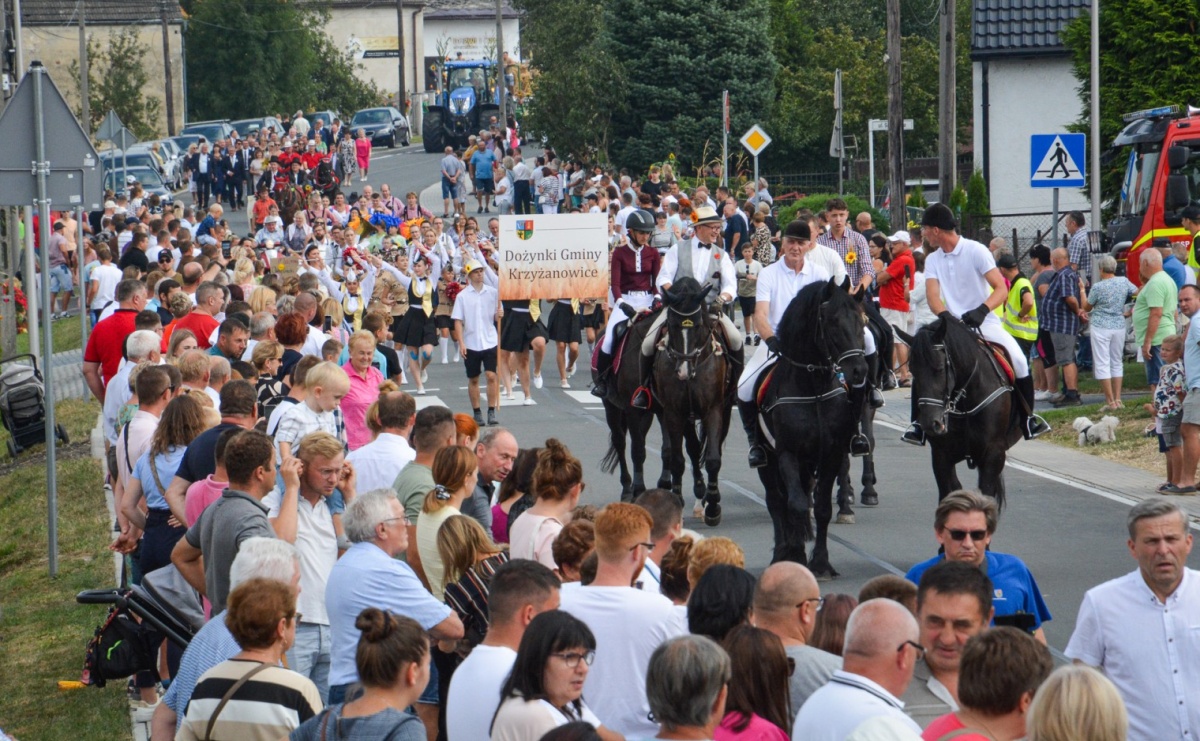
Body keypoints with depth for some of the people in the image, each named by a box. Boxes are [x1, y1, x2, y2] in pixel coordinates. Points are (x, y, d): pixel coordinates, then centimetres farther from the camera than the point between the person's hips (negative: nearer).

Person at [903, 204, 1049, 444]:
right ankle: (918, 424, -13)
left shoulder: (976, 251, -7)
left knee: (1018, 361, -23)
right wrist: (945, 315, -30)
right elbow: (932, 296, -8)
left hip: (985, 324, -3)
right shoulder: (933, 260, 6)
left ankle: (1028, 419, -6)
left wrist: (982, 310, -33)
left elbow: (1001, 289, -14)